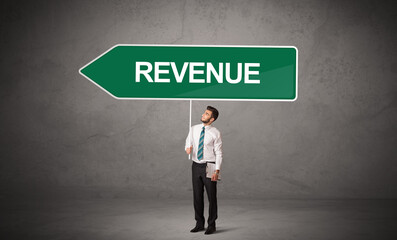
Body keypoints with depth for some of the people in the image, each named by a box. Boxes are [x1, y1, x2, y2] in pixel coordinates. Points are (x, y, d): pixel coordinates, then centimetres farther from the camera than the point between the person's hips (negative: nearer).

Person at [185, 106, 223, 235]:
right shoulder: (193, 129, 5)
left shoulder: (215, 133, -7)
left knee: (212, 196, 1)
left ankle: (211, 225, 13)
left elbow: (218, 153, -7)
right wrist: (188, 149, -12)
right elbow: (188, 143, 14)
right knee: (197, 196, 10)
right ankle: (199, 223, 21)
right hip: (196, 166, 4)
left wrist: (217, 170, -16)